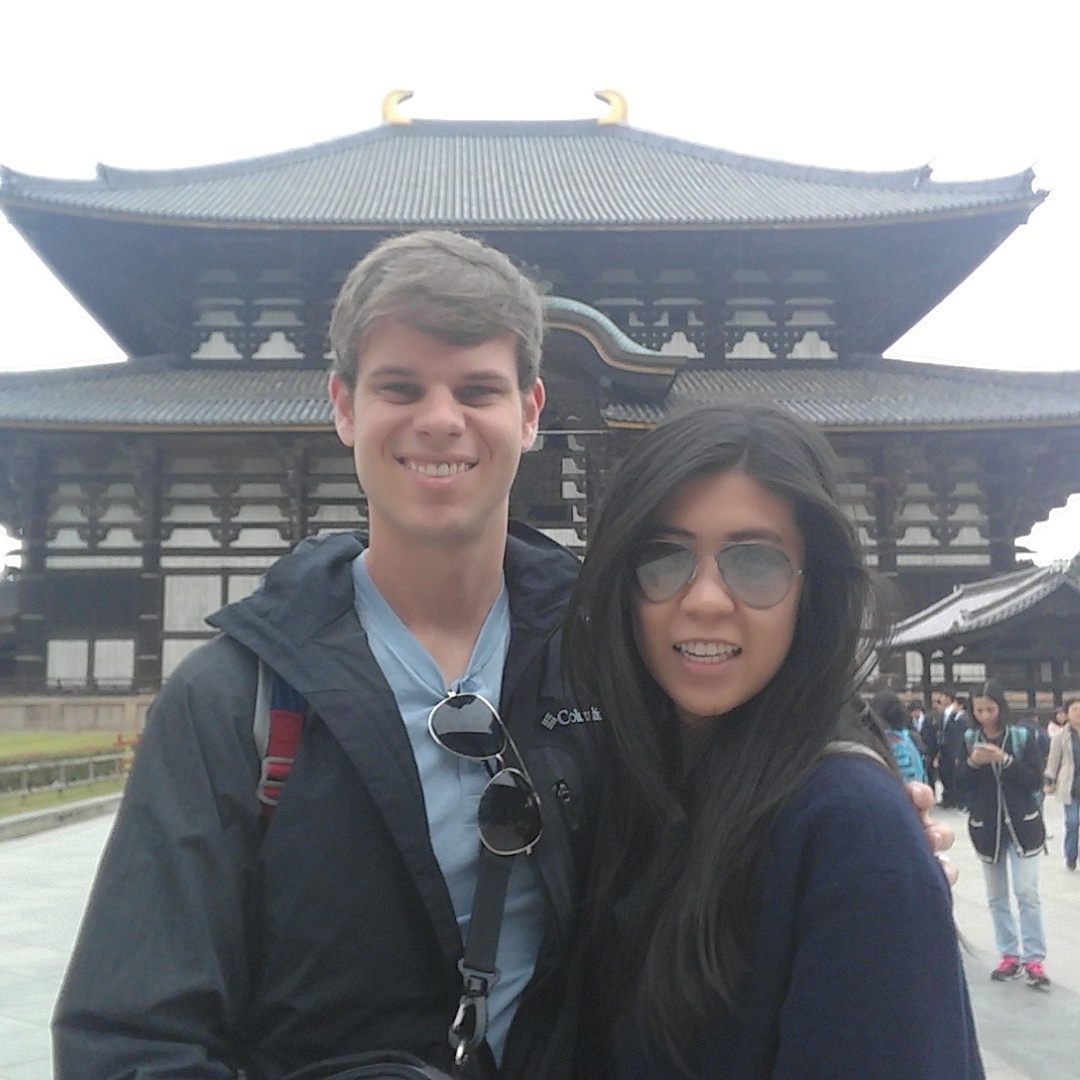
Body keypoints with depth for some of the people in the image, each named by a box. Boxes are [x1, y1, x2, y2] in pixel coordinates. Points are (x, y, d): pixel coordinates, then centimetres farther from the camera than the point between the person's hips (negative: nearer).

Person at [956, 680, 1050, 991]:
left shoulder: (1023, 736, -7)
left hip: (1023, 824, -2)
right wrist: (972, 762, -20)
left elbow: (1036, 781, -10)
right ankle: (1010, 955, 18)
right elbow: (959, 785, -1)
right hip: (986, 826, 3)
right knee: (996, 896, 9)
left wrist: (1005, 759, -23)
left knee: (1027, 894, -4)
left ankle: (1033, 960, 3)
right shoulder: (968, 739, -1)